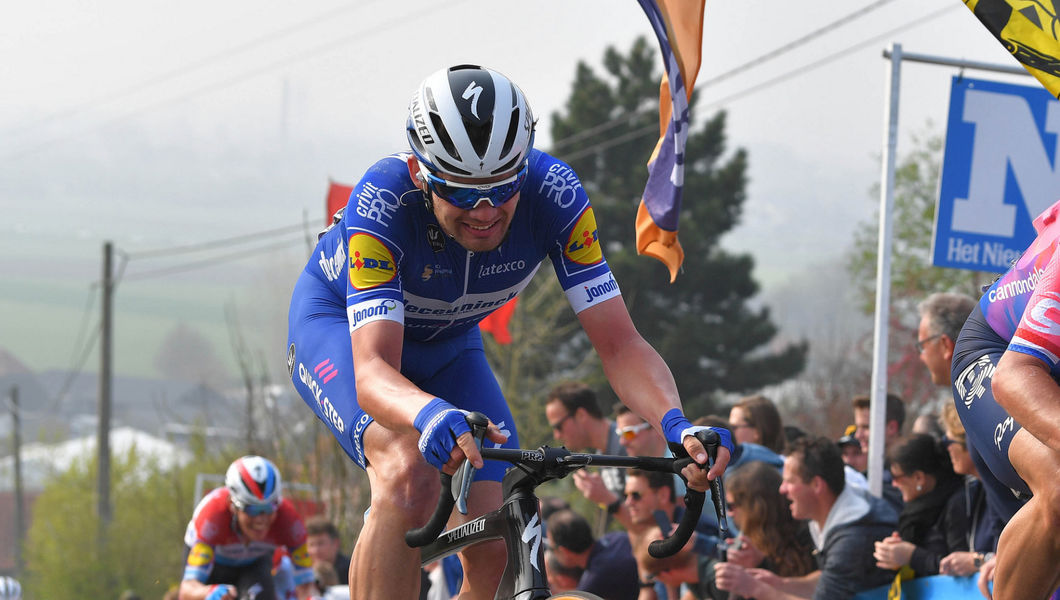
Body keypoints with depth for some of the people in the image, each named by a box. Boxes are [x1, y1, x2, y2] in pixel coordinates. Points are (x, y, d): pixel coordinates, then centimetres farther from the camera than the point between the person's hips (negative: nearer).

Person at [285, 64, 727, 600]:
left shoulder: (553, 194, -31)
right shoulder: (383, 201, -39)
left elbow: (619, 344, -30)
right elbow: (372, 371, -47)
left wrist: (675, 423, -51)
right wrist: (432, 413, -69)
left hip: (445, 344, 4)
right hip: (338, 323, -4)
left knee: (497, 554, -14)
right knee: (409, 474, -35)